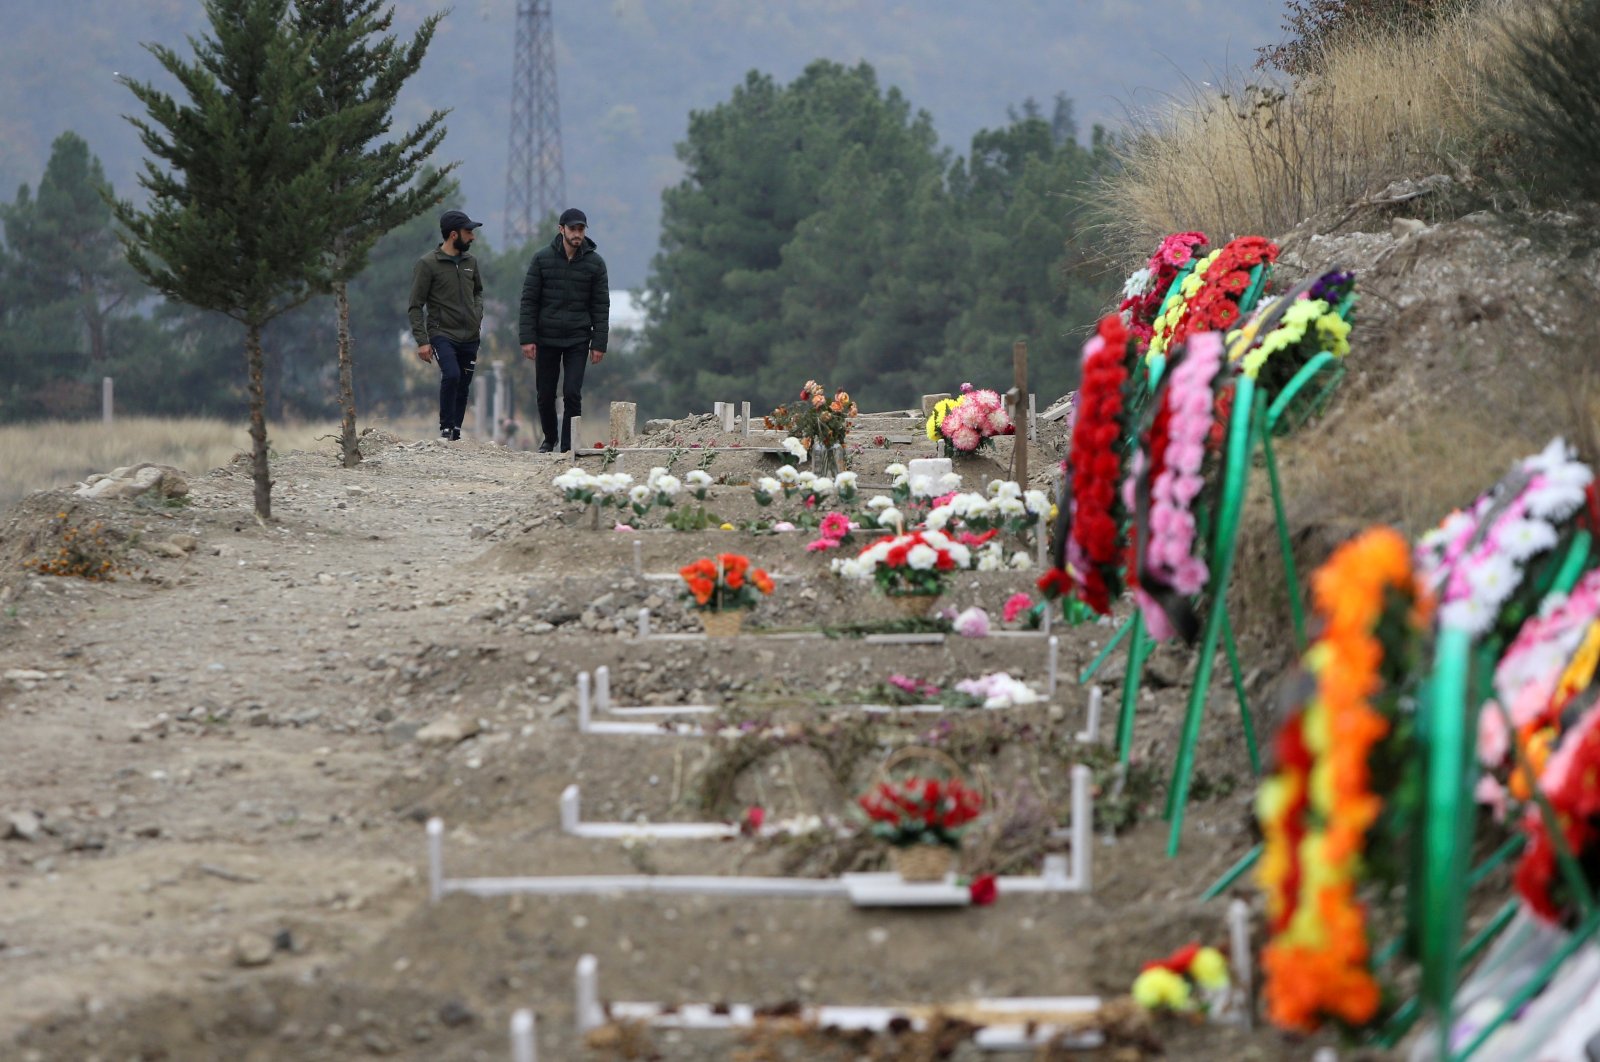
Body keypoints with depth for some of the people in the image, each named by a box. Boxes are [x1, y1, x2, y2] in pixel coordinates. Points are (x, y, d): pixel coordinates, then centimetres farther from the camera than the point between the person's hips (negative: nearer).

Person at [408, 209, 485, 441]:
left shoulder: (470, 261, 9)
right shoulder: (427, 264, -8)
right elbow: (416, 306, -6)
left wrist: (478, 315, 7)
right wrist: (422, 341, -13)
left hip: (469, 337, 6)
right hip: (442, 334, -6)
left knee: (463, 386, 7)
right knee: (451, 375, -25)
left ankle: (456, 433, 16)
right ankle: (446, 428, -14)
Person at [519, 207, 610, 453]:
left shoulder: (595, 263, 0)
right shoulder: (542, 258, -1)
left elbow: (601, 306, 2)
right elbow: (529, 300, -1)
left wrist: (599, 343, -4)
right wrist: (527, 338, -8)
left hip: (578, 340, -1)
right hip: (546, 339, 1)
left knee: (572, 394, -11)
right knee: (545, 395, 8)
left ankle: (568, 447, -5)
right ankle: (549, 439, 30)